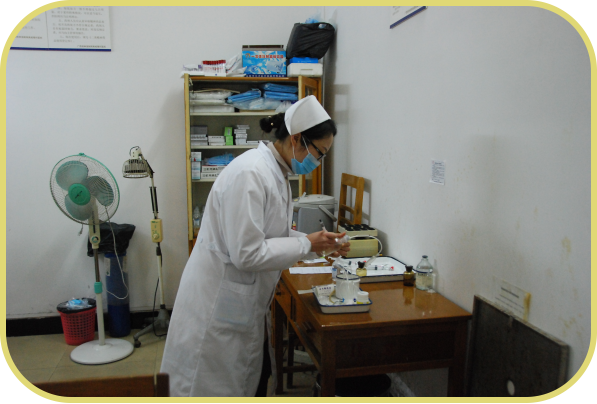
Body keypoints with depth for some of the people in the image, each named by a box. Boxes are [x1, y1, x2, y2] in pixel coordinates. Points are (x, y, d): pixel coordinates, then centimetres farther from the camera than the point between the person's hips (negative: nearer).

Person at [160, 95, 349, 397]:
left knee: (255, 379, 21)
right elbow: (247, 253, -28)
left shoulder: (276, 173, 5)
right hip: (219, 305, -9)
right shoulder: (250, 174, -25)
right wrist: (307, 244, -17)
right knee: (214, 387, 9)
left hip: (245, 302, 9)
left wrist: (320, 245, 4)